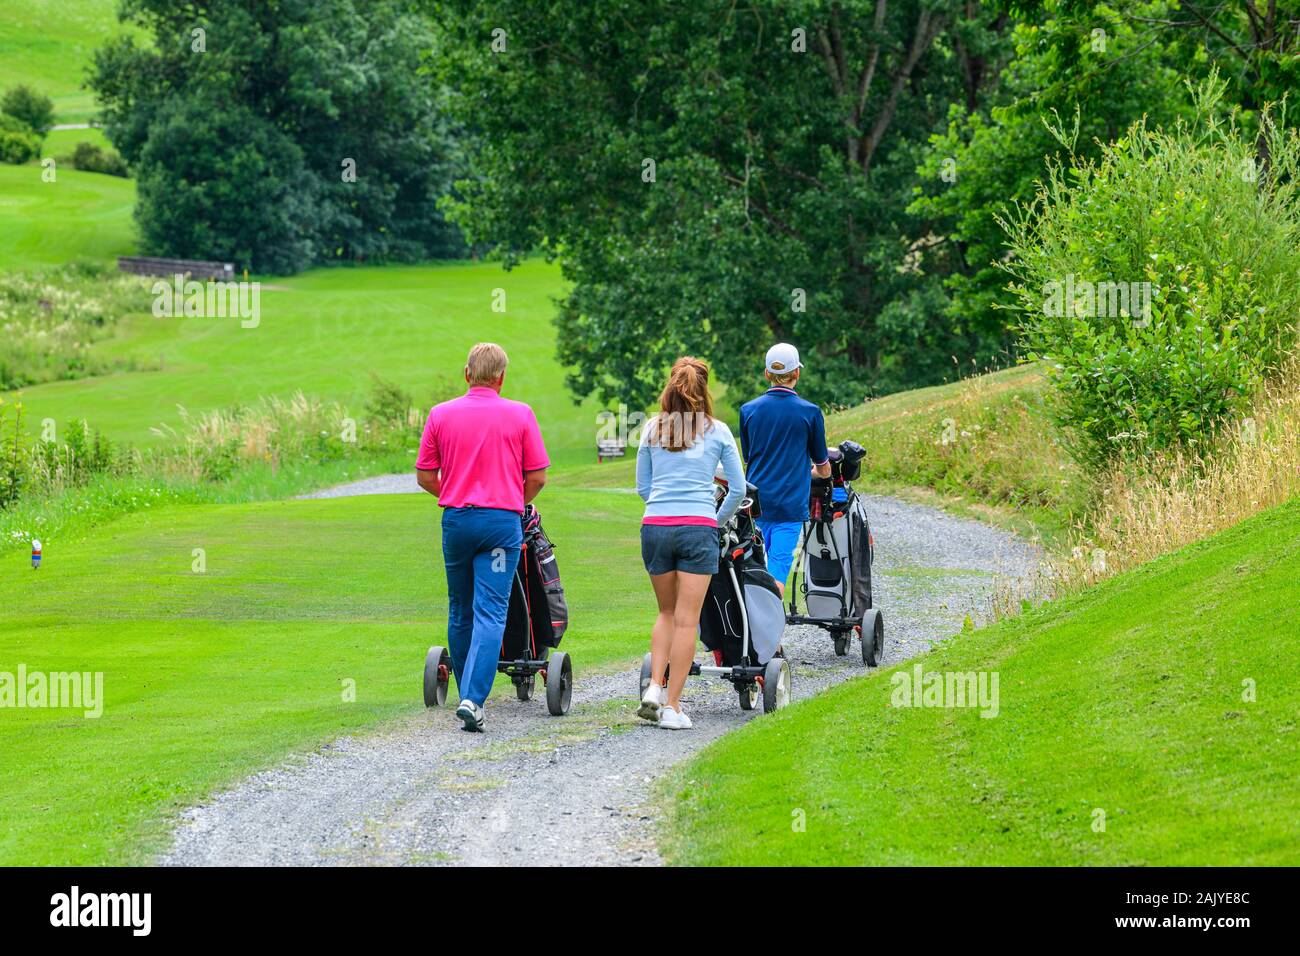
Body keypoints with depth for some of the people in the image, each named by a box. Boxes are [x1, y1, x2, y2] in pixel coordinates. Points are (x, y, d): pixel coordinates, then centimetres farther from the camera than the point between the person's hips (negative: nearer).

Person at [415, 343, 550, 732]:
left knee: (460, 612, 16)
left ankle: (467, 695, 24)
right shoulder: (520, 415, -2)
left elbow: (425, 477, 4)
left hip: (456, 520, 2)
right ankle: (474, 698, -19)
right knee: (491, 613, -5)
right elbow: (537, 477, 2)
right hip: (503, 522, -2)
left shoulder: (441, 415, 2)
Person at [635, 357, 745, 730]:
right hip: (699, 528, -3)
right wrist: (718, 518, 21)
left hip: (655, 527, 3)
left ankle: (654, 687, 2)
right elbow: (739, 489, 5)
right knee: (686, 620, 1)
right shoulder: (717, 431, 3)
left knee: (667, 613, 19)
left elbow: (642, 486, 14)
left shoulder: (652, 429, 8)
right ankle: (672, 706, -1)